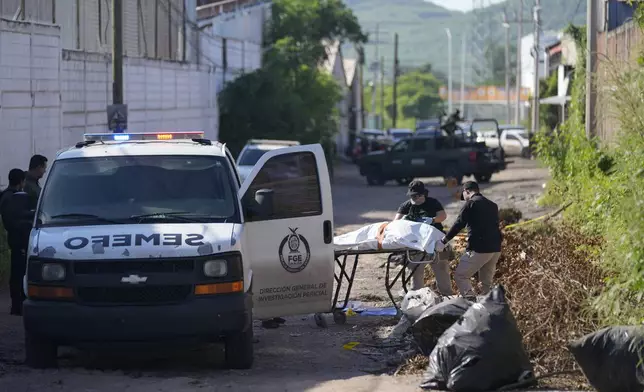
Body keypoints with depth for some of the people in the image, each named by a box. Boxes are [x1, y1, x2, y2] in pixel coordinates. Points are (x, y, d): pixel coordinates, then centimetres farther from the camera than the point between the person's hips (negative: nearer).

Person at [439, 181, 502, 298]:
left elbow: (459, 224, -4)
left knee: (460, 276, -1)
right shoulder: (492, 205, 18)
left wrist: (445, 240, 6)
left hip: (479, 249, -7)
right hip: (496, 249, 7)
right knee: (486, 281, 16)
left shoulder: (471, 203, -4)